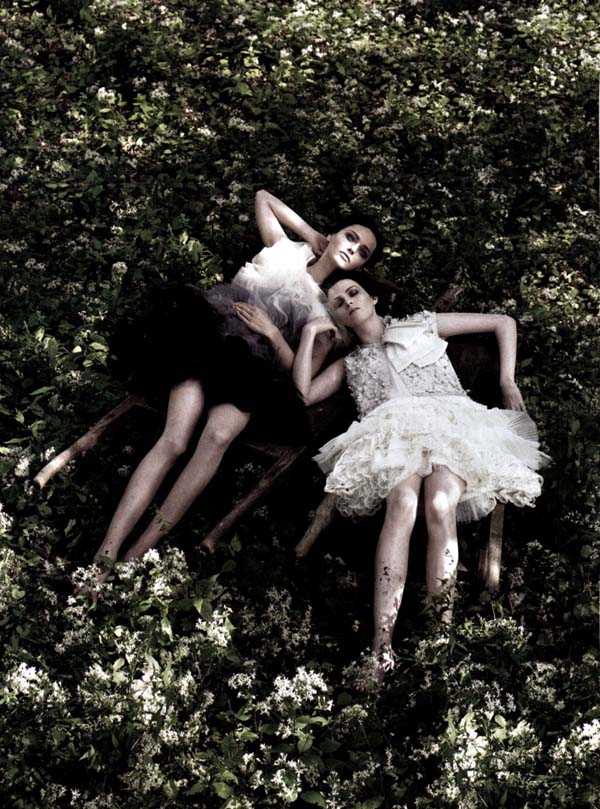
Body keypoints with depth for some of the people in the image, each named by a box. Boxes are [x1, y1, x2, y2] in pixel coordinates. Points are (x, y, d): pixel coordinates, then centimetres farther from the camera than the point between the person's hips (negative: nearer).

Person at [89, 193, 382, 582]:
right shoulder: (284, 250, 23)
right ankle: (105, 554, -37)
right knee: (174, 441, -27)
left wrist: (271, 332, -3)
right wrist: (312, 235, 29)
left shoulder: (327, 314, 21)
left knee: (218, 436, -35)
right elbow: (263, 197, 35)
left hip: (251, 371, 0)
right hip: (207, 341, 0)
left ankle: (136, 557, -40)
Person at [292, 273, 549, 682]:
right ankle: (382, 647, -49)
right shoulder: (351, 363, 30)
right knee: (402, 504, -34)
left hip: (451, 430, 0)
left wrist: (508, 382, 11)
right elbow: (303, 395, 15)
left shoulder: (423, 325, 25)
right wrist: (310, 333, 19)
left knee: (439, 507, -34)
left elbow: (504, 322, 25)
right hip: (395, 437, 0)